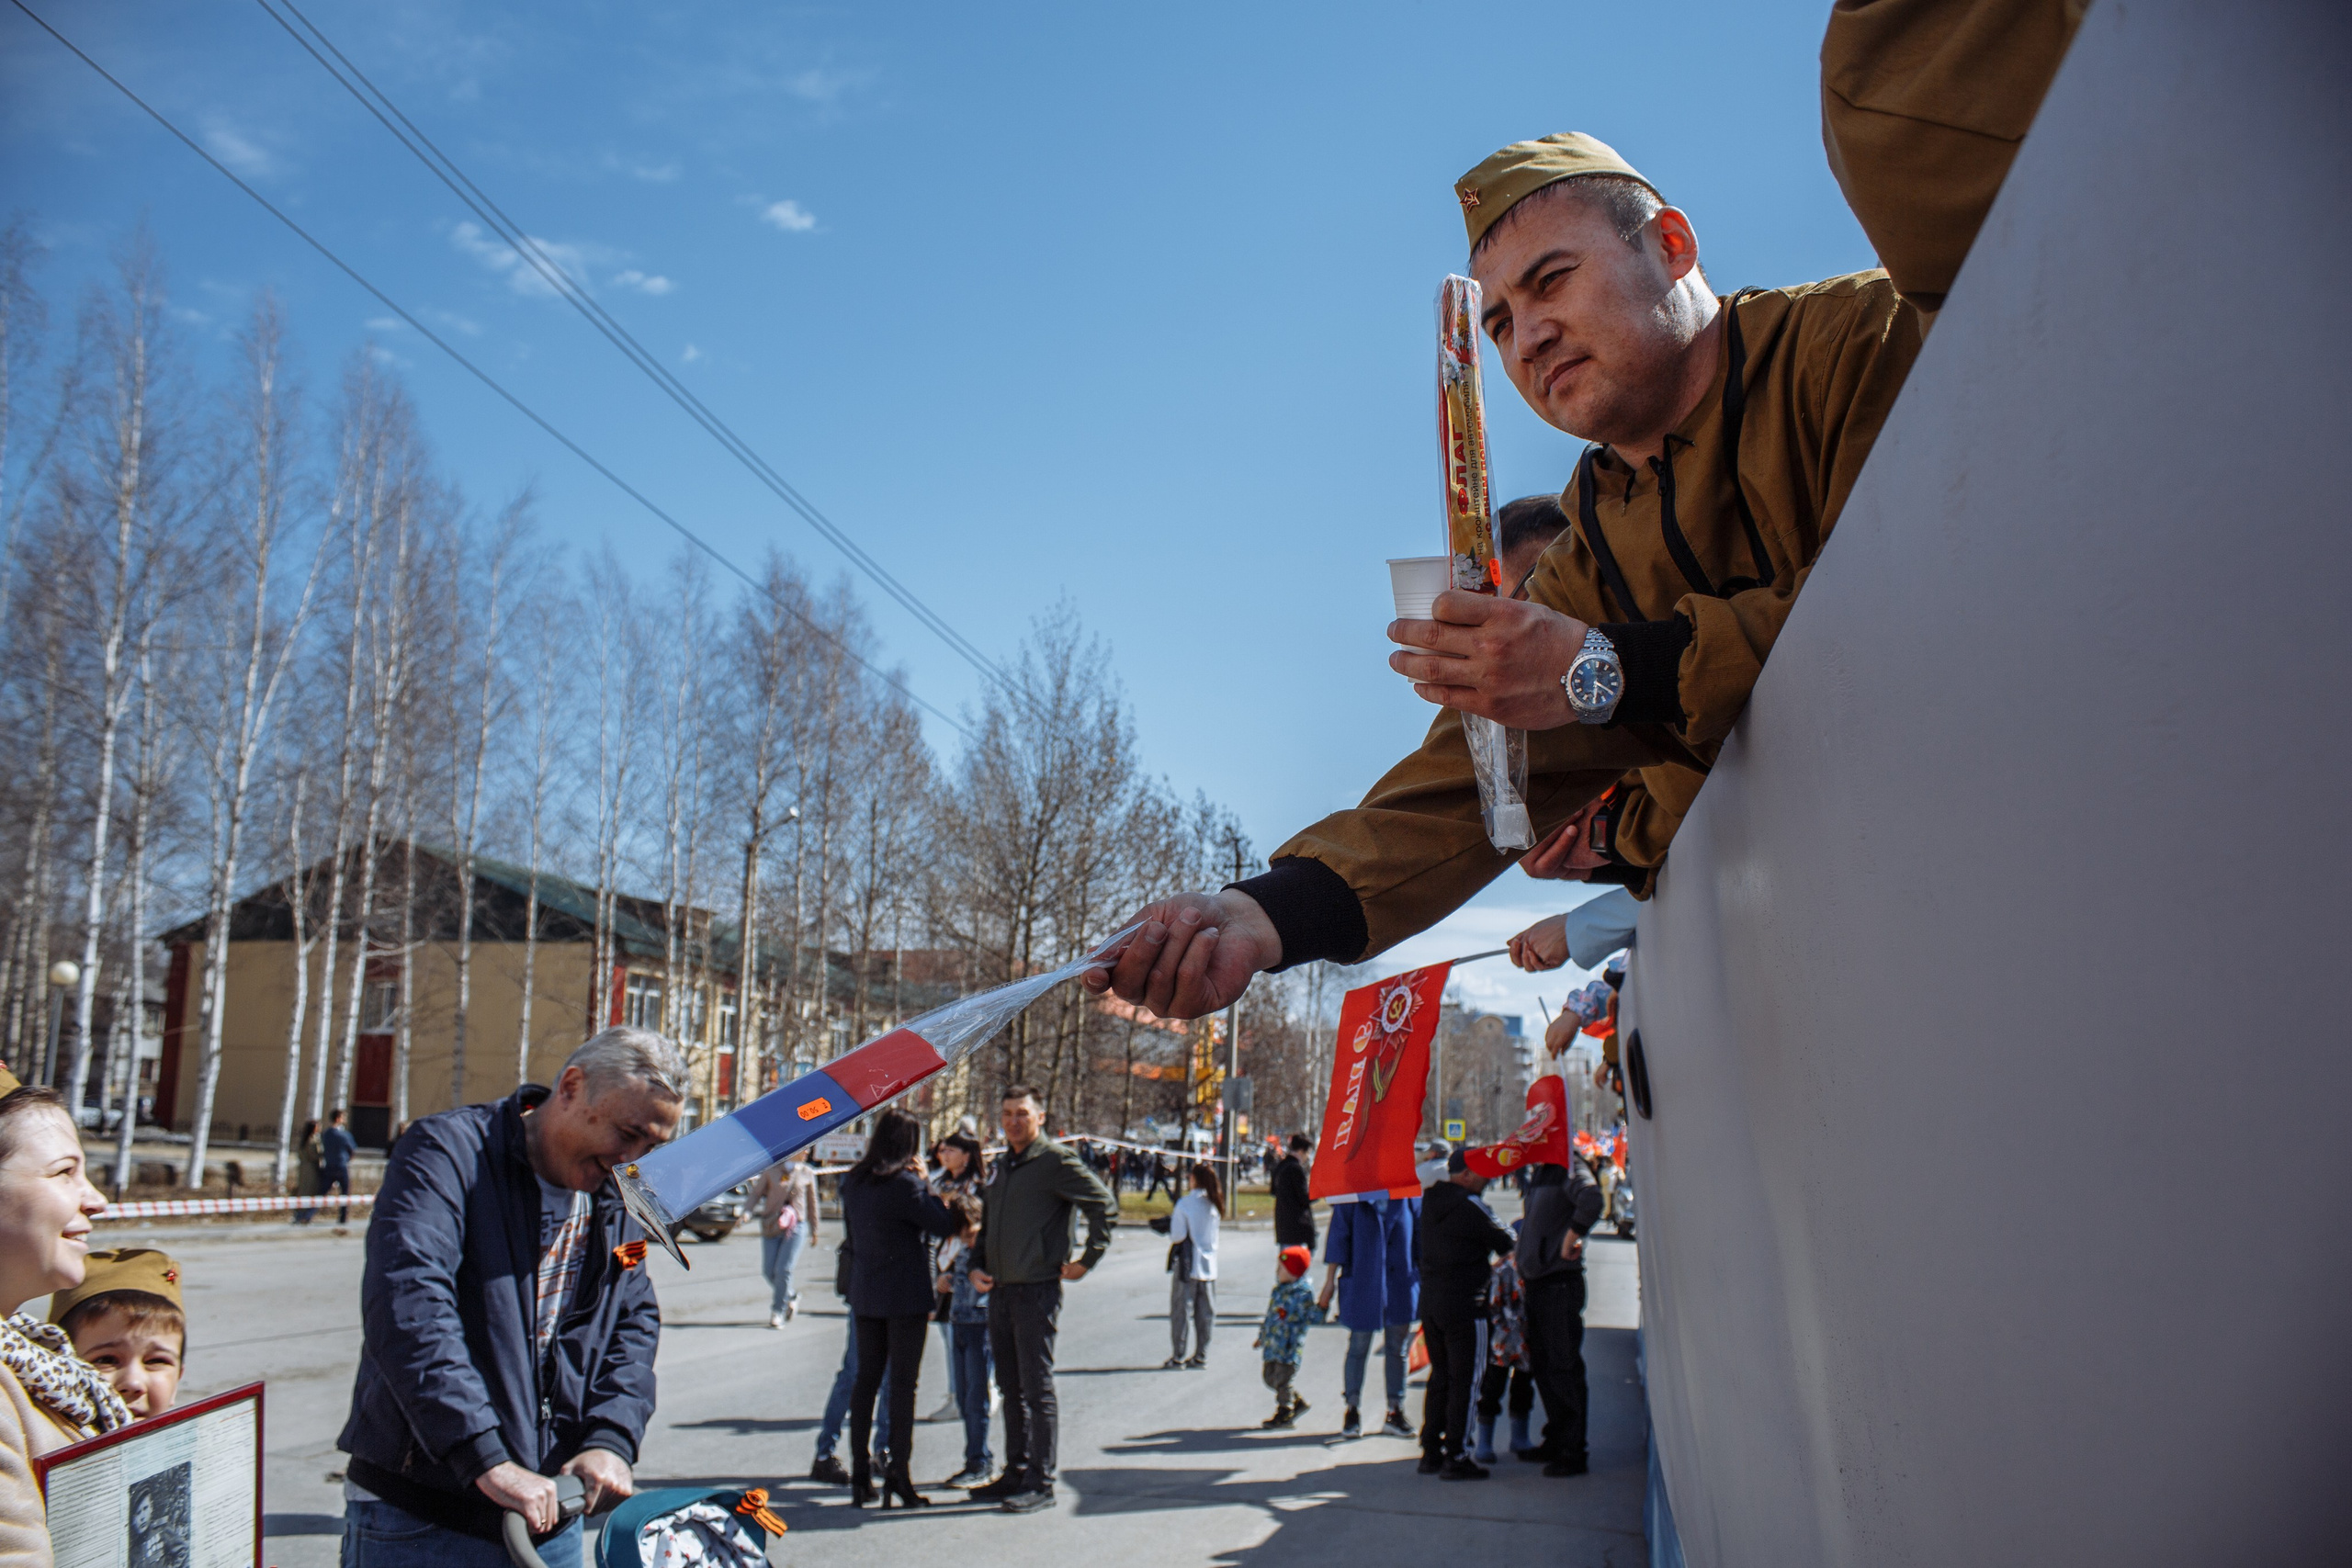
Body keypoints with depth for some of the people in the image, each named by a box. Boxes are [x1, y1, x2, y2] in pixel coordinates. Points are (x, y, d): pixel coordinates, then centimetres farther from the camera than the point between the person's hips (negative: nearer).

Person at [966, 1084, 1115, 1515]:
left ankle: (1041, 1482, 4)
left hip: (1037, 1290, -8)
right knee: (1010, 1388, 14)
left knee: (1037, 1389, -3)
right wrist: (977, 1267, 9)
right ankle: (1015, 1474, 24)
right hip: (999, 1291, 8)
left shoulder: (1055, 1161, -10)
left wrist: (1087, 1259, -11)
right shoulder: (1001, 1165, 15)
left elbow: (1102, 1202, -11)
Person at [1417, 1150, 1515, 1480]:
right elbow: (1504, 1242, -10)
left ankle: (1431, 1452, 20)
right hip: (1463, 1303, -8)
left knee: (1440, 1375, 16)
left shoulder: (1431, 1200, 7)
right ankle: (1455, 1458, 3)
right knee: (1464, 1380, 1)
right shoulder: (1468, 1206, -17)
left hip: (1430, 1300, 8)